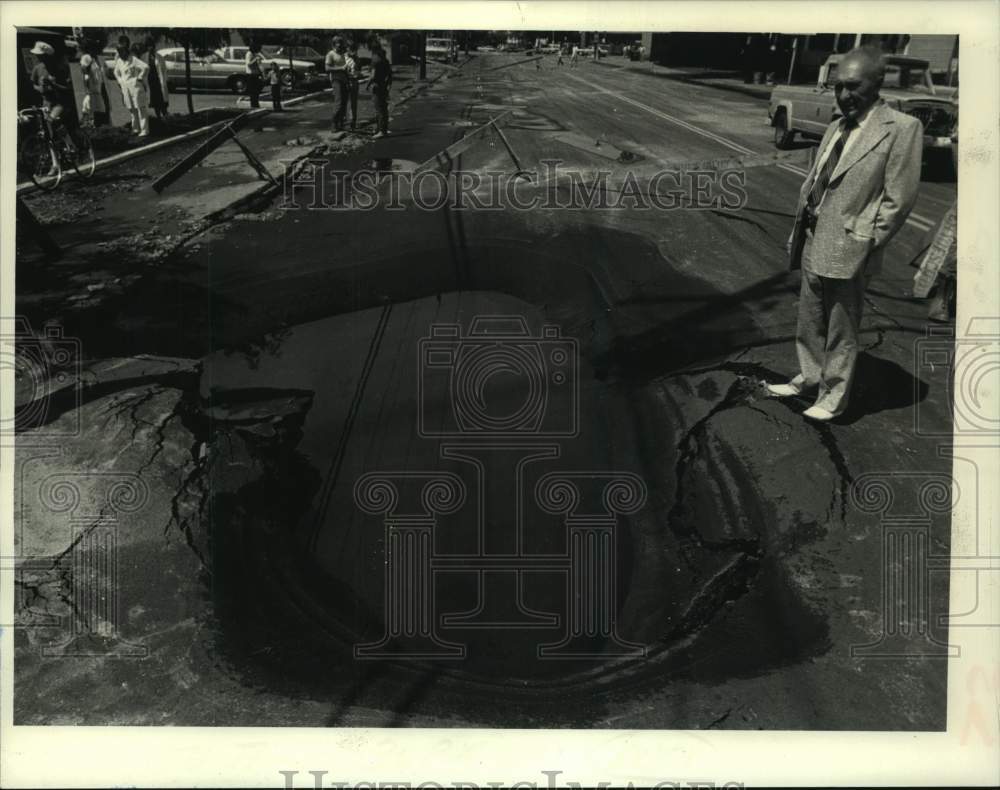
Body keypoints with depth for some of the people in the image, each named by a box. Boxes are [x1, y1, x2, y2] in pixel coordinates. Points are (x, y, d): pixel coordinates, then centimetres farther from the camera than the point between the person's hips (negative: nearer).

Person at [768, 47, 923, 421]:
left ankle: (833, 396, 23)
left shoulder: (901, 128, -12)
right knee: (810, 322, 20)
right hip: (813, 247, 7)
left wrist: (863, 245, -15)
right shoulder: (836, 127, 11)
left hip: (847, 252, -7)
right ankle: (809, 377, 38)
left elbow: (898, 200, -14)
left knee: (841, 331, 7)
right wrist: (798, 231, 10)